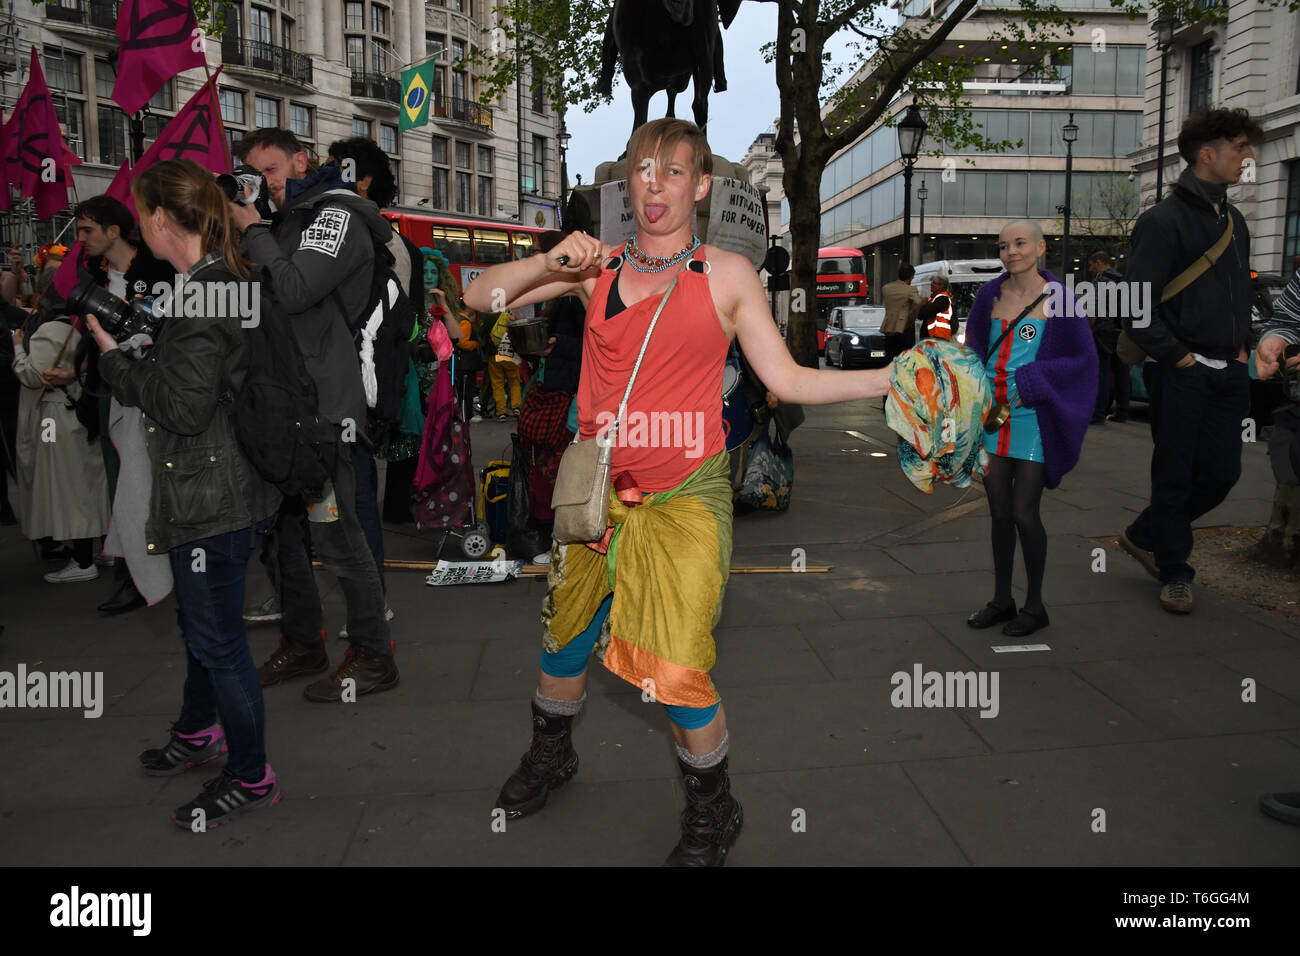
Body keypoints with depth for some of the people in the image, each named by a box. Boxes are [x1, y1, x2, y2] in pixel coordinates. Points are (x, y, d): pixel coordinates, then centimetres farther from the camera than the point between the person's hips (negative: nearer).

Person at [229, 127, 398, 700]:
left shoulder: (336, 216, -6)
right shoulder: (285, 223, 21)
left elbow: (292, 291, -19)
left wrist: (252, 229, -7)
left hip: (325, 406, -9)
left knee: (335, 534, -6)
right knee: (283, 528, 14)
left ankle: (372, 657, 7)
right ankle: (302, 645, 28)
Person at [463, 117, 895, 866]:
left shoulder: (727, 275, 0)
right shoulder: (598, 265, 4)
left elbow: (788, 380, -3)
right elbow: (480, 298, 4)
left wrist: (888, 379, -13)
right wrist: (552, 263, -11)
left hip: (685, 496, -3)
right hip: (599, 491, 4)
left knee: (676, 672, -9)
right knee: (566, 639, 19)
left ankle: (714, 809, 22)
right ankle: (552, 755, 50)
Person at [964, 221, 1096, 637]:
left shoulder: (1059, 300, -5)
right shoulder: (990, 294, 7)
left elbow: (1083, 358, -4)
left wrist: (1032, 381, -14)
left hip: (1032, 419, -4)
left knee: (1024, 512, -2)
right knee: (999, 512, 9)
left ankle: (1035, 605, 15)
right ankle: (1002, 599, 23)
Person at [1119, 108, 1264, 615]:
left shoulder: (1233, 219, 16)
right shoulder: (1164, 220, -9)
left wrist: (1241, 346, 13)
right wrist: (1177, 356, -14)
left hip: (1228, 373, 8)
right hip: (1181, 374, -7)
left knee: (1221, 473, 8)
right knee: (1176, 474, 2)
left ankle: (1144, 535, 27)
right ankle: (1175, 571, 17)